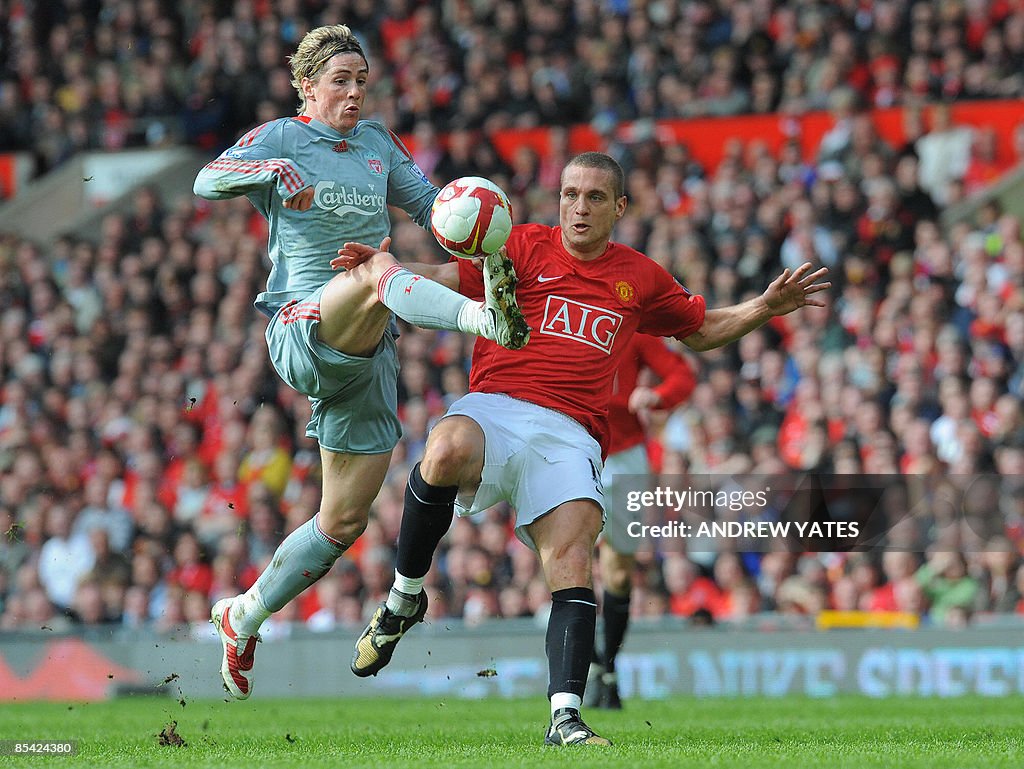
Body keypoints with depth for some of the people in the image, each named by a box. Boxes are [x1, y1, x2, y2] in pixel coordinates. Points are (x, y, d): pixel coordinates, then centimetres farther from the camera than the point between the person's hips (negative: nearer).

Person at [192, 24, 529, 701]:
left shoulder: (377, 143, 18)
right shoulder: (280, 138, 3)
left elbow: (431, 205, 21)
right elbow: (207, 182, -11)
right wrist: (270, 170, -30)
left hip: (369, 353, 6)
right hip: (304, 327, -6)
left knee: (345, 520, 6)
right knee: (377, 270, -38)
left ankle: (244, 617, 26)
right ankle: (488, 317, -68)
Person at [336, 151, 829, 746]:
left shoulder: (641, 278, 22)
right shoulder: (525, 246, 13)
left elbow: (702, 331, 36)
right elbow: (447, 278, 3)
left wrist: (765, 308, 21)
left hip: (570, 433, 2)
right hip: (496, 408, -2)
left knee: (574, 557, -22)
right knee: (448, 451, -37)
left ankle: (565, 717, -27)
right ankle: (405, 596, -13)